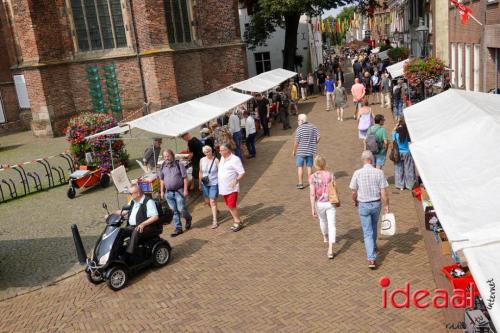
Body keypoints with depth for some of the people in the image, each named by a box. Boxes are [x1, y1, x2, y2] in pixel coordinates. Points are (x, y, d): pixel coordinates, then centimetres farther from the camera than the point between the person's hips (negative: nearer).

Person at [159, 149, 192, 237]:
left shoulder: (179, 165, -9)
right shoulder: (163, 167, 5)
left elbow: (185, 178, -8)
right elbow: (162, 180, 15)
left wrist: (185, 190, -13)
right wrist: (162, 191, 11)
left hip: (179, 191, -4)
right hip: (168, 193, 4)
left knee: (181, 209, -3)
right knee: (174, 211, 8)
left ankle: (188, 219, 29)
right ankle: (178, 228, 17)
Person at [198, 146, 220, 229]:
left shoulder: (216, 160, -12)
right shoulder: (202, 160, 0)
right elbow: (201, 172, 10)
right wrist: (200, 184, 14)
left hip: (214, 183, -5)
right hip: (205, 184, 5)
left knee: (212, 202, -7)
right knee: (207, 201, 15)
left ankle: (215, 221, 2)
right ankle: (215, 211, 44)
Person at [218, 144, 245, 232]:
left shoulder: (235, 159, -16)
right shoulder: (222, 158, 8)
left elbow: (242, 172, -16)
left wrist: (236, 180, -31)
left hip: (232, 188, -8)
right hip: (223, 188, 8)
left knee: (232, 206, -7)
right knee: (229, 206, 14)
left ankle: (238, 223, 9)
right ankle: (237, 221, 27)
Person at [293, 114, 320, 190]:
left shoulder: (299, 129, -15)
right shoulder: (313, 127, 3)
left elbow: (296, 141, -14)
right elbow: (318, 137, 4)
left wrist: (294, 151, -2)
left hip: (301, 151, -5)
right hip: (310, 151, 5)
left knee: (300, 167, 5)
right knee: (309, 167, 12)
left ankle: (300, 183, 6)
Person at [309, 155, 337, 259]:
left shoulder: (313, 177, -15)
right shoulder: (330, 175, -11)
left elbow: (312, 194, -17)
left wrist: (312, 209, -11)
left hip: (319, 204, 1)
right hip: (330, 203, 0)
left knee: (322, 220, 29)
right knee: (331, 226, 3)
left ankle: (325, 237, 55)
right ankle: (330, 250, -7)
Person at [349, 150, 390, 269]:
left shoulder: (357, 173, -13)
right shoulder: (379, 172, -11)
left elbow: (354, 192, -6)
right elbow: (384, 192, -10)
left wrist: (355, 201, 14)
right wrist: (386, 205, 3)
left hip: (363, 205, -2)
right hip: (376, 204, 2)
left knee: (367, 232, 4)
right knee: (373, 227, 27)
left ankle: (371, 258, -4)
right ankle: (373, 247, 47)